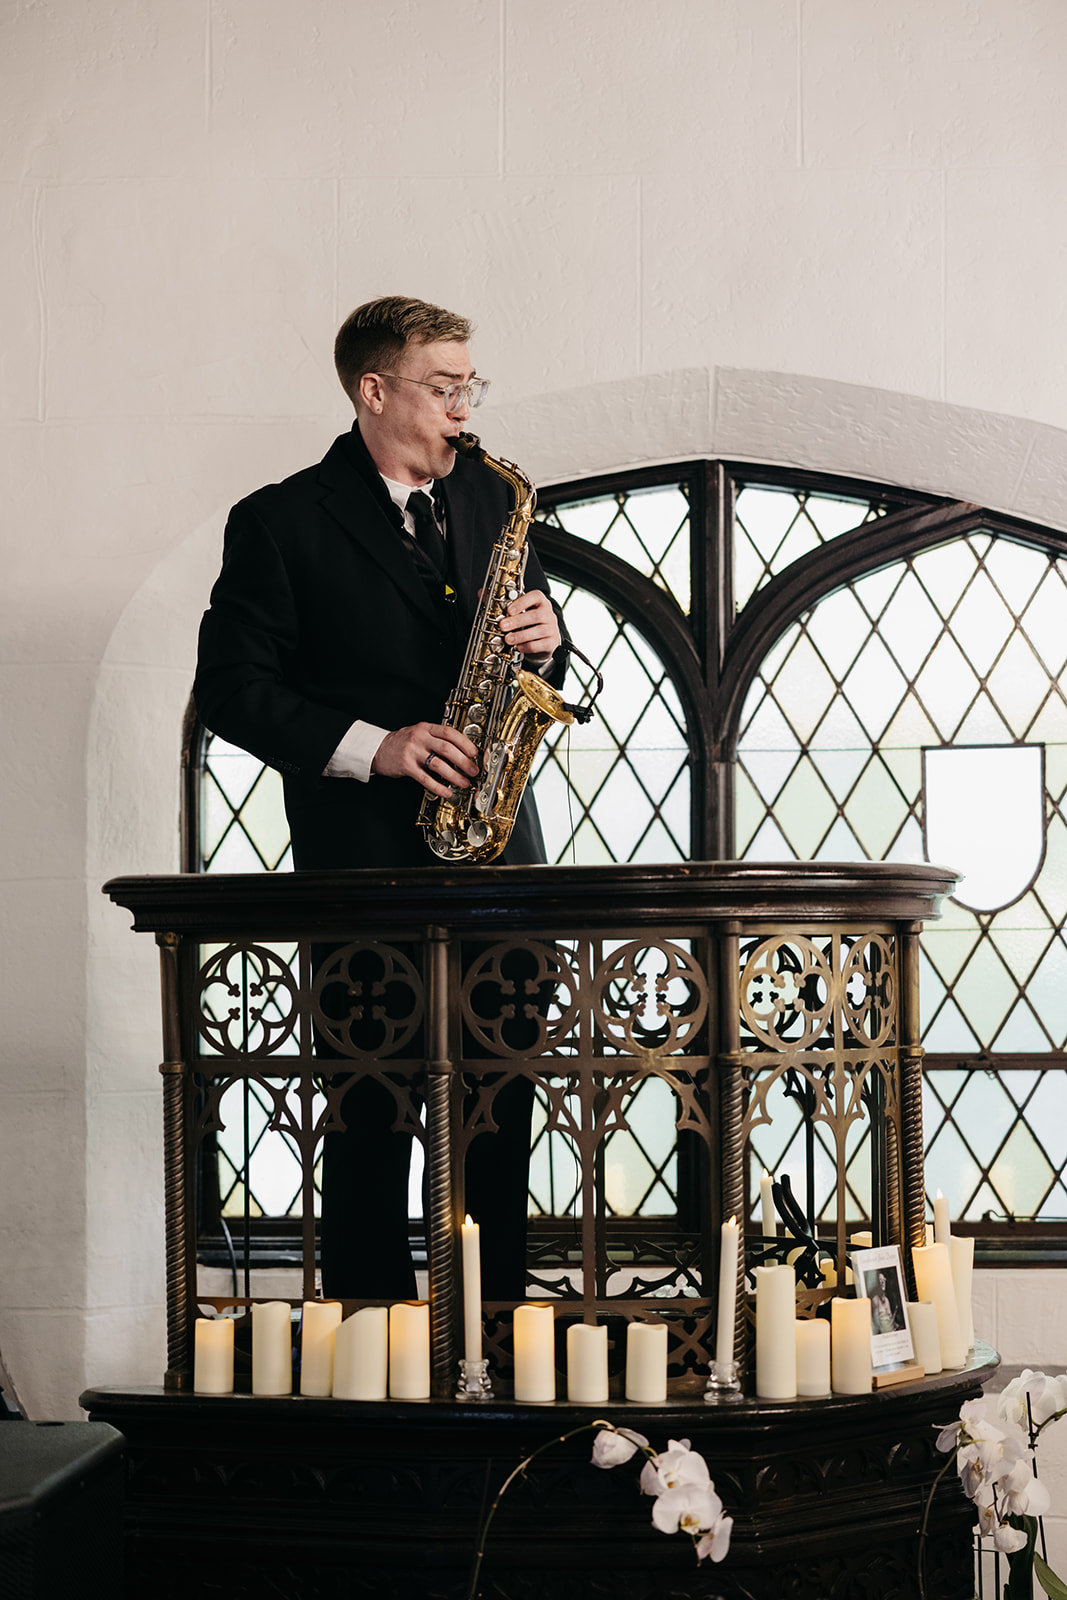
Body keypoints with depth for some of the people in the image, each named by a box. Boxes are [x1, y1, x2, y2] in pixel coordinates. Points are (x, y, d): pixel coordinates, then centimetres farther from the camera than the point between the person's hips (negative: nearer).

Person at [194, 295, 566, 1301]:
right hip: (365, 859, -4)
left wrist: (543, 644, -2)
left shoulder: (488, 498, 15)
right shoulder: (280, 523, -2)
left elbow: (536, 677, 22)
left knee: (500, 1104, 5)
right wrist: (372, 747, -15)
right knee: (372, 1113, -3)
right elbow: (231, 690, -6)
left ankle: (495, 1323, 14)